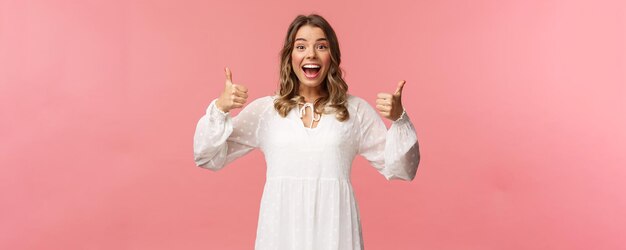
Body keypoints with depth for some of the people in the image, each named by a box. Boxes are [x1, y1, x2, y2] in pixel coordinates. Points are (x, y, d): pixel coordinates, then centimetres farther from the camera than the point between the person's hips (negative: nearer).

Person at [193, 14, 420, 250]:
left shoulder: (355, 109, 3)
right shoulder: (264, 109, 4)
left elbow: (400, 170, 3)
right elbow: (207, 158, 4)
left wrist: (398, 119, -12)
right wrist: (219, 108, -11)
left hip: (334, 228, 0)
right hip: (282, 228, 1)